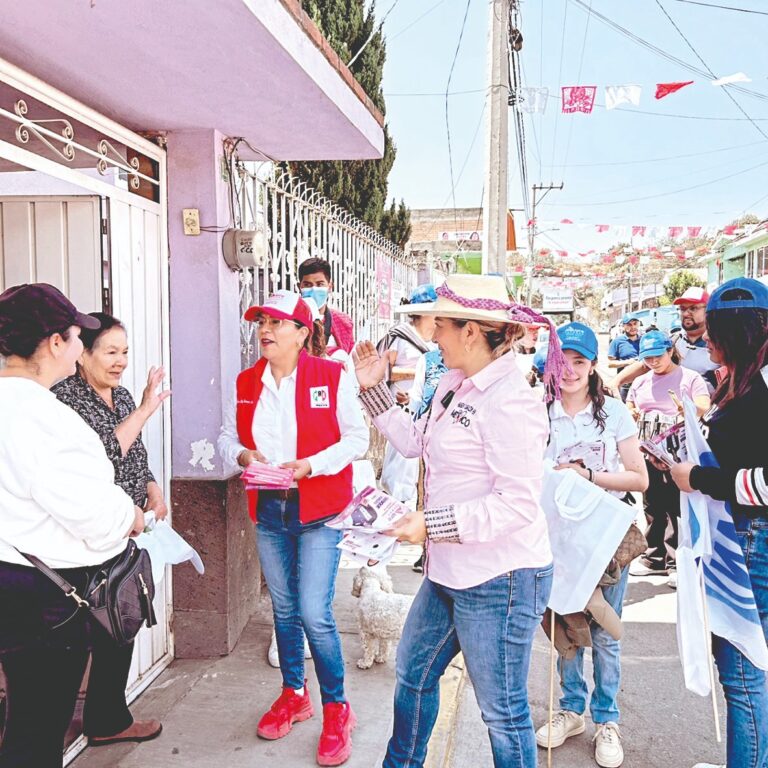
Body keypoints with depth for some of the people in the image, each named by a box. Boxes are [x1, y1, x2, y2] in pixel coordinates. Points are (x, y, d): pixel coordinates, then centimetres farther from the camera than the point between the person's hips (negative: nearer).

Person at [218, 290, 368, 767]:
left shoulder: (331, 377, -8)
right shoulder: (247, 382, 6)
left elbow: (357, 437, -8)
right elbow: (228, 436, 12)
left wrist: (310, 465, -20)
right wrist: (242, 454, -10)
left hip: (318, 509, -5)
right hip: (268, 509, 5)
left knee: (315, 614, -7)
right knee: (284, 609, 17)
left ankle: (336, 708, 14)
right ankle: (293, 694, 37)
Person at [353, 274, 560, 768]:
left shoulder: (510, 401, -23)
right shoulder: (454, 384, 6)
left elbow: (519, 503, -26)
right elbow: (415, 441, 16)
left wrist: (433, 523, -24)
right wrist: (375, 389, 13)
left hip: (500, 580, -10)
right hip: (450, 572, 10)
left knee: (503, 711, 9)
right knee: (414, 673, 26)